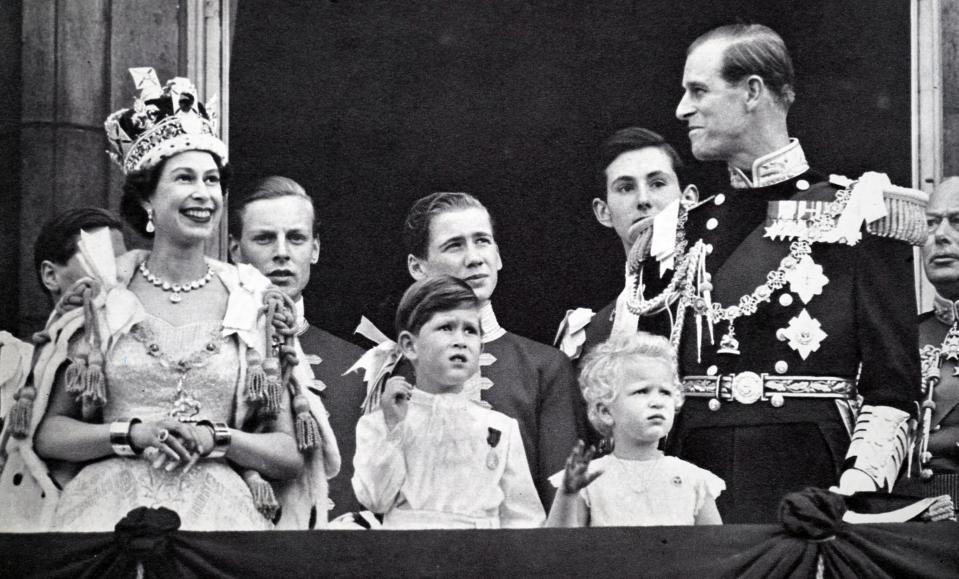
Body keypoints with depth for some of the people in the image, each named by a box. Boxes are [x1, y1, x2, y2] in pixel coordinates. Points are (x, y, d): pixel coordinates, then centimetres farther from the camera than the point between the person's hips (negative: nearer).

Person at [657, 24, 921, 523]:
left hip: (807, 481, -3)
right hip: (693, 478, 4)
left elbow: (892, 388, -5)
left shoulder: (856, 215, 0)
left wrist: (858, 488, -17)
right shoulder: (685, 228, 15)